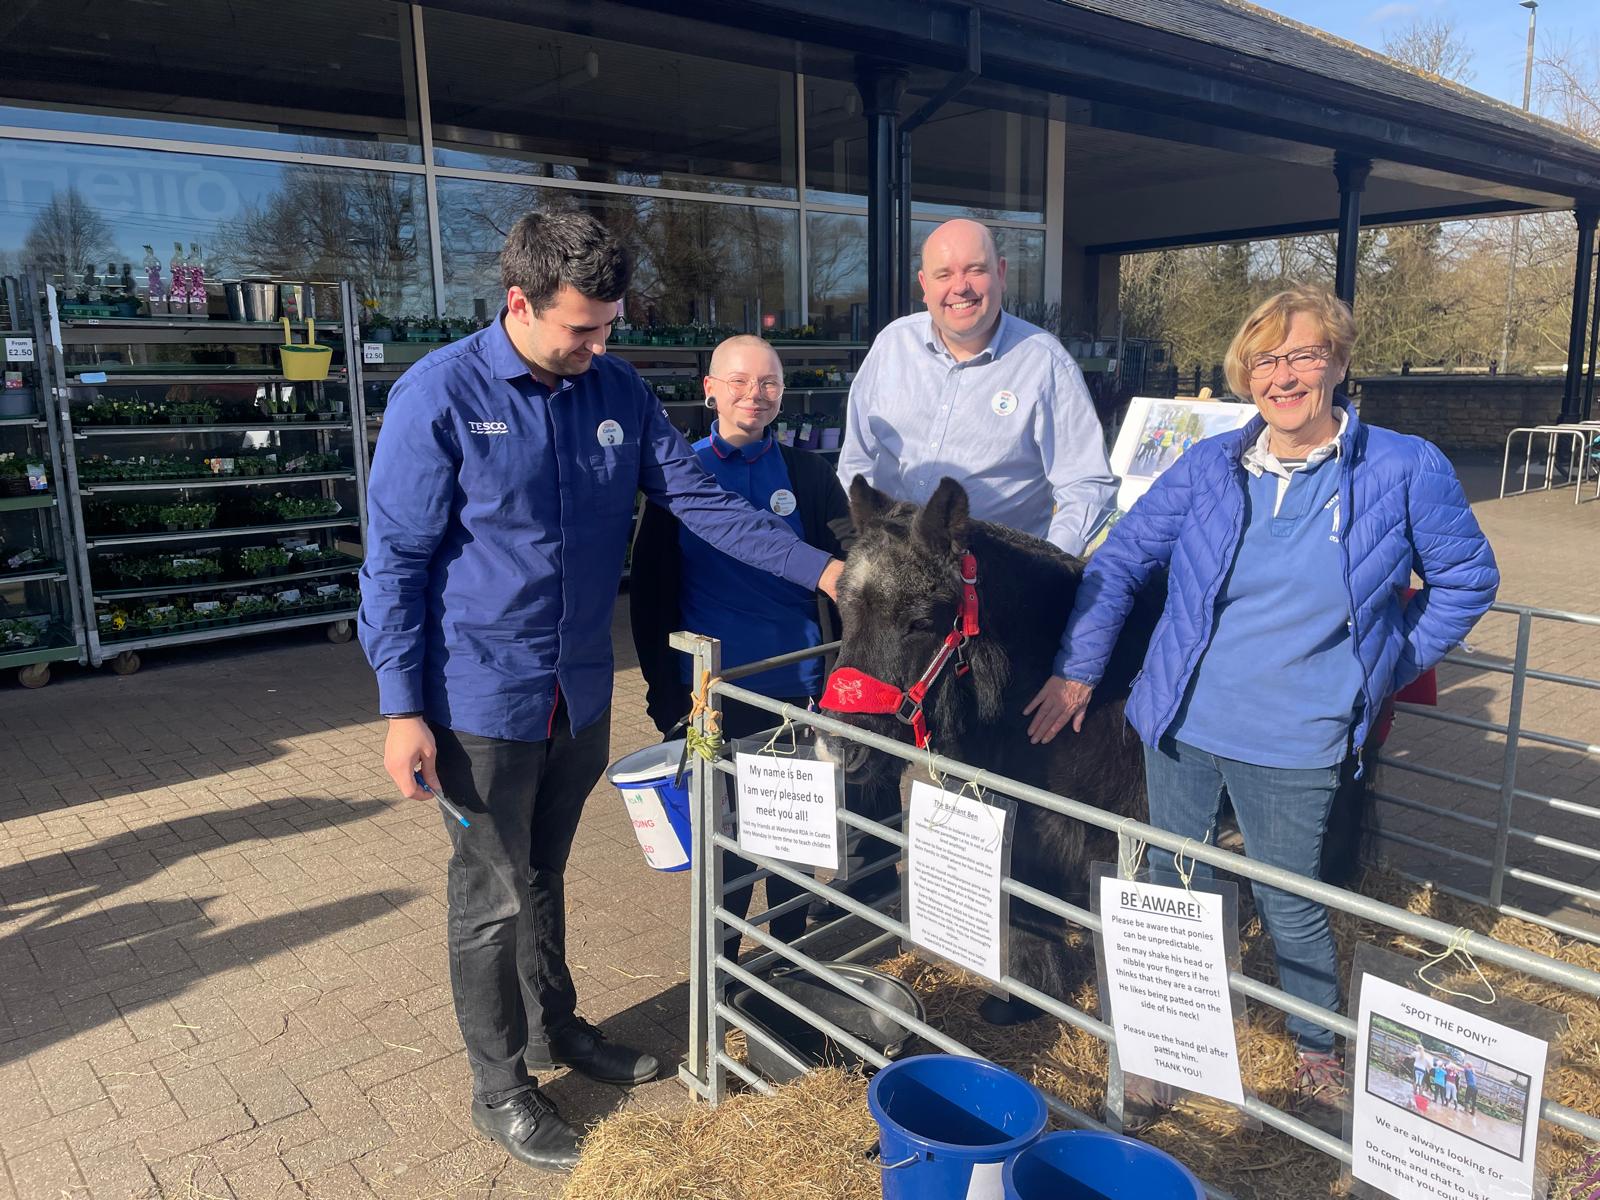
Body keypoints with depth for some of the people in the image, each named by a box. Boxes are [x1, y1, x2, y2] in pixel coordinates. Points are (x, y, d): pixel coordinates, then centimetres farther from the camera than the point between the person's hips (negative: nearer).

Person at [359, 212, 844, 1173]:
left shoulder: (617, 391, 1)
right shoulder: (440, 395, -13)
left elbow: (701, 500, 1)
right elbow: (396, 561, -11)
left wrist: (818, 568, -9)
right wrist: (404, 709, -13)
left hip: (582, 689, 5)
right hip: (483, 697, -4)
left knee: (543, 875, 22)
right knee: (493, 896, 9)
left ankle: (557, 1026, 43)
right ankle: (499, 1085, 29)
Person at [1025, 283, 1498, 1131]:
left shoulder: (1406, 471, -7)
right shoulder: (1209, 467, -1)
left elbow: (1466, 580, 6)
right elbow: (1120, 561, 5)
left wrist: (1386, 669, 3)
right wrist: (1078, 670, 1)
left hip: (1293, 744, -2)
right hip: (1181, 727, 3)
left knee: (1289, 905, 13)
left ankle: (1319, 1049, 42)